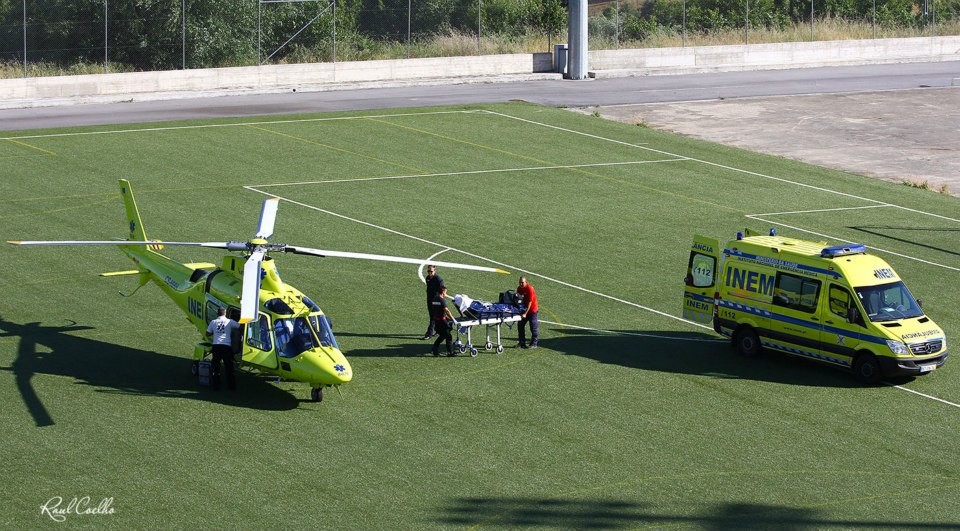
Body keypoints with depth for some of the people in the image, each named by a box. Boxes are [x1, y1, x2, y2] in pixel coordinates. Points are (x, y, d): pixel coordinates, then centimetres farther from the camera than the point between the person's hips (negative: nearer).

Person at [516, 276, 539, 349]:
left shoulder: (530, 289, -22)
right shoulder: (519, 288, -1)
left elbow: (529, 303, -24)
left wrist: (525, 314, -27)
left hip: (532, 311, -7)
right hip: (524, 310, 7)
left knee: (534, 327, 0)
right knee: (520, 326, 6)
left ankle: (534, 343, 9)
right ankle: (522, 343, 15)